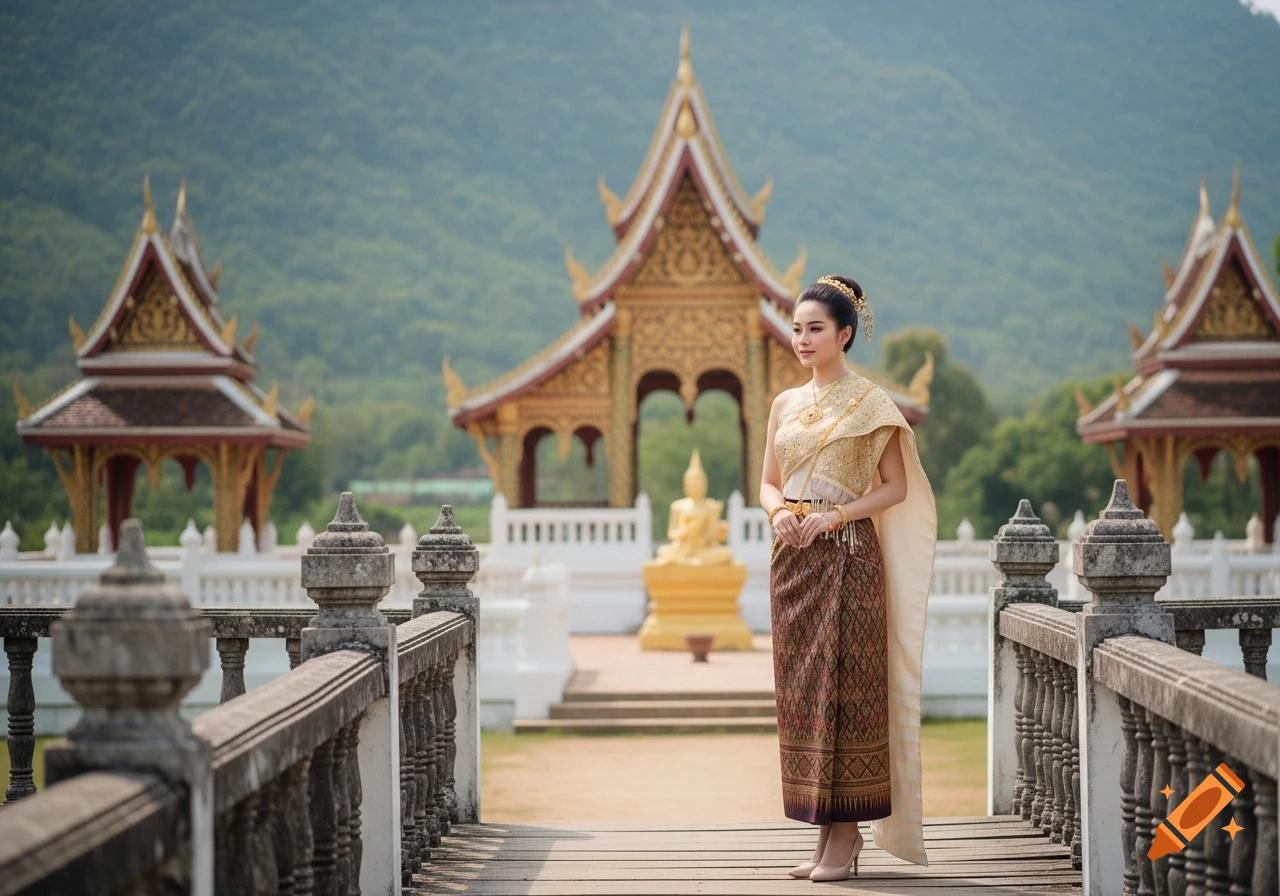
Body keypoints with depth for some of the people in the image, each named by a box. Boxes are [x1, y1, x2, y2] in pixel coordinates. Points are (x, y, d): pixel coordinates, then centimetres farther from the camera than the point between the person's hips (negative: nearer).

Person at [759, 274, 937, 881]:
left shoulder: (869, 403, -2)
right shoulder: (785, 404, 13)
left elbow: (897, 487, -5)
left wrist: (835, 515, -16)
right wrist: (779, 512, -5)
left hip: (847, 557, -6)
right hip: (793, 556, 6)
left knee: (842, 688, -7)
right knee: (800, 692, 4)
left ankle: (847, 829, -1)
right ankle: (824, 830, 10)